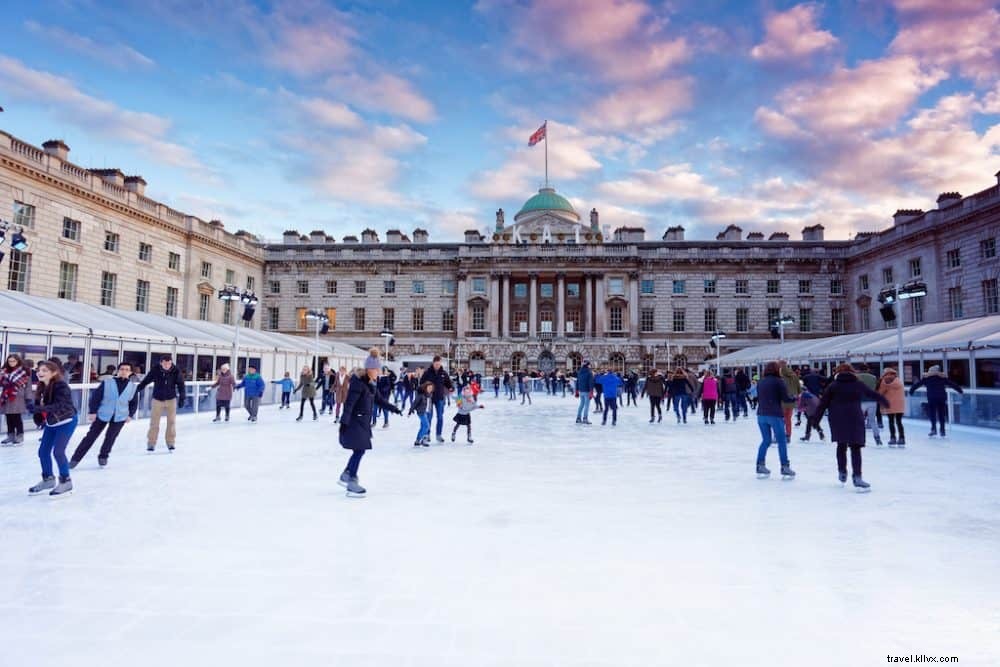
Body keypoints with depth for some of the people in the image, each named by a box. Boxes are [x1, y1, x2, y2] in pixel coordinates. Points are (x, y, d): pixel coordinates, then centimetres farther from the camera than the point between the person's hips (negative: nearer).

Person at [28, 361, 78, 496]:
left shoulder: (61, 386, -23)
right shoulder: (42, 387, 0)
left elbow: (59, 406, -32)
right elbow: (40, 404, 7)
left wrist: (40, 409, -40)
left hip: (66, 422, -8)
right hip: (51, 423, 8)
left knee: (58, 451, -11)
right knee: (43, 451, 10)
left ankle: (66, 481, 6)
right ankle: (48, 479, 29)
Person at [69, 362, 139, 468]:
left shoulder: (133, 387, -2)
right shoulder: (107, 382, -10)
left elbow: (134, 402, 9)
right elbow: (96, 396, -7)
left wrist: (130, 415, 2)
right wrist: (92, 411, -10)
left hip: (120, 417, 1)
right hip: (102, 414, -1)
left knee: (110, 437, 6)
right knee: (91, 436, 3)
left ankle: (103, 457, 30)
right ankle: (75, 459, 14)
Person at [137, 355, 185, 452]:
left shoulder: (176, 371, -14)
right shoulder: (155, 371, -15)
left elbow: (181, 385, -7)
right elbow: (145, 381, -6)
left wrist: (181, 398, -8)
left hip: (171, 399, 1)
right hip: (157, 399, 0)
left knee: (171, 421, 5)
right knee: (154, 422, 2)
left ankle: (171, 442, 16)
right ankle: (151, 443, 14)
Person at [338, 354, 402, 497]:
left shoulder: (370, 383, 10)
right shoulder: (358, 382, -18)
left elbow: (378, 399, 23)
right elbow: (349, 402, -24)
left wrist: (393, 408, 28)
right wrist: (344, 421, -30)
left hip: (363, 421, 9)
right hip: (355, 422, -9)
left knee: (360, 450, 14)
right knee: (359, 450, -7)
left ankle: (345, 475, 29)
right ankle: (351, 482, 0)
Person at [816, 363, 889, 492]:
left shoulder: (833, 385, 7)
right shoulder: (859, 384, 9)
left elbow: (823, 403, 3)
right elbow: (873, 394, 23)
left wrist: (816, 419, 7)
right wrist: (884, 401, 42)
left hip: (837, 420, 1)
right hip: (854, 418, -1)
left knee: (841, 445, 19)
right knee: (855, 448, -2)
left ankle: (842, 472, 24)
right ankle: (857, 477, -11)